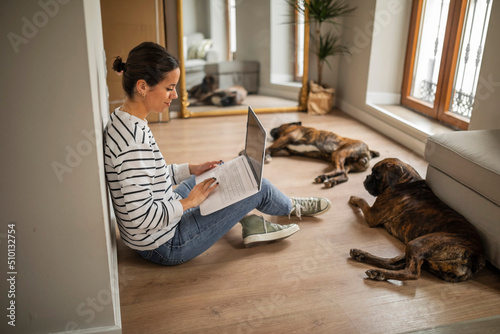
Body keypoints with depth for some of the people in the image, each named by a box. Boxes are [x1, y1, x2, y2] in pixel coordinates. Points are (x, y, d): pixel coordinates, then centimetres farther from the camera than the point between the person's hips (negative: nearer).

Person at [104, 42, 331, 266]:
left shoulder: (121, 119, 0)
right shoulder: (134, 139, -31)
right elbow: (143, 217, -31)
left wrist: (191, 169, 8)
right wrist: (189, 201, -17)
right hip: (165, 247, -9)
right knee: (259, 187, 0)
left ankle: (251, 223, 20)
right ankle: (293, 207, 32)